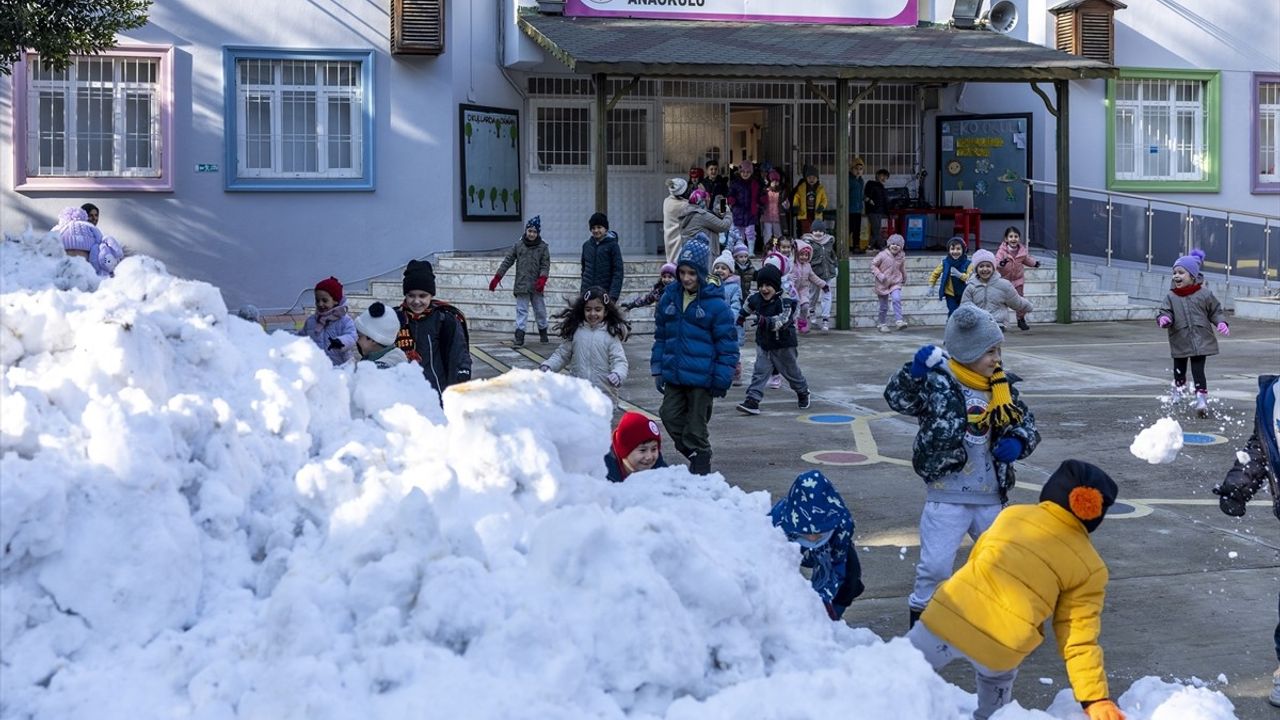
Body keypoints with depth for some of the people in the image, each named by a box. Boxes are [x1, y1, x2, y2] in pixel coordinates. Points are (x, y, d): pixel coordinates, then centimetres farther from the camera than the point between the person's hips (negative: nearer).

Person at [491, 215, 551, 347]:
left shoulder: (543, 247, 1)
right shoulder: (518, 245, 3)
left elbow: (546, 265, -4)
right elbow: (507, 261, 4)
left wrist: (542, 279, -21)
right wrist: (497, 278, -1)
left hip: (537, 286, 0)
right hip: (522, 285, 0)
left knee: (540, 310, 12)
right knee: (521, 310, -3)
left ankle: (543, 332, 30)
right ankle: (519, 336, -5)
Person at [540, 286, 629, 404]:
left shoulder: (611, 334, -5)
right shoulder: (575, 332, 3)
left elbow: (619, 360, -9)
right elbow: (562, 354, 10)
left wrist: (618, 375, -29)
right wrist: (547, 366, -6)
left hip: (604, 396, -3)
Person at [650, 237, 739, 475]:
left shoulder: (715, 303, -13)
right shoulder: (670, 297, 4)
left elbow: (727, 344, -10)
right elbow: (660, 336, 13)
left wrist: (722, 380, -11)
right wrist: (658, 369, 10)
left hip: (701, 378, -5)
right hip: (673, 375, 5)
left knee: (696, 426, 4)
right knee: (670, 417, 8)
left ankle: (701, 469, 19)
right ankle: (694, 455, 26)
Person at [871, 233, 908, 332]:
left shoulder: (901, 256, 1)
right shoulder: (882, 255, -11)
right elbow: (873, 265, -5)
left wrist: (904, 278, 31)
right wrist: (879, 275, -18)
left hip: (896, 283, 2)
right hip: (883, 284, -2)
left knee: (897, 299, -24)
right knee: (883, 307, 5)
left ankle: (899, 321, -24)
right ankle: (882, 324, 23)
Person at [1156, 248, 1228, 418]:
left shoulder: (1204, 294, -5)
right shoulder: (1171, 296, -2)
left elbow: (1216, 311, 4)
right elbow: (1165, 312, -6)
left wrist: (1221, 323, -11)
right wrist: (1164, 319, -29)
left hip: (1200, 340, -3)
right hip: (1180, 341, 3)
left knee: (1198, 370, -10)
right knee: (1179, 368, 21)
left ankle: (1202, 397, -8)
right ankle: (1179, 388, 45)